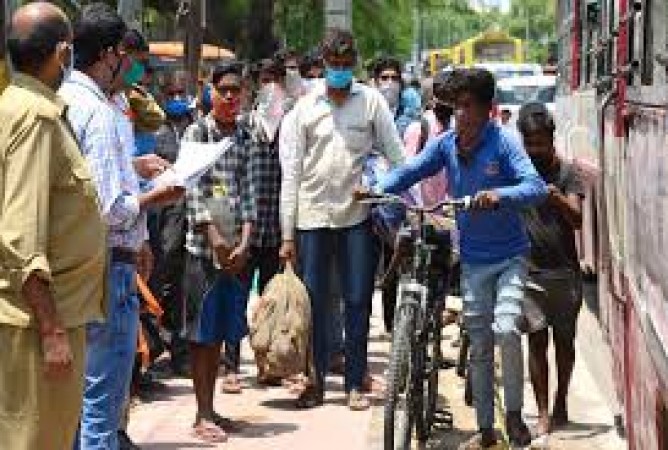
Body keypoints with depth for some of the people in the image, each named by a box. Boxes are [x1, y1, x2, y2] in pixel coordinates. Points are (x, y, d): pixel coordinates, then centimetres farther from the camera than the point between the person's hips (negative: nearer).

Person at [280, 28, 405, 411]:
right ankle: (316, 380, 16)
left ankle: (356, 383, 12)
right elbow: (292, 171, 4)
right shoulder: (306, 107, 4)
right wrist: (287, 233, 1)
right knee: (313, 303, 5)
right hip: (312, 216, 1)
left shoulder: (371, 100, 1)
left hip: (357, 214, -1)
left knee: (358, 301, 3)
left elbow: (397, 156, 1)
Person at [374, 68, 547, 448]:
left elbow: (537, 187, -24)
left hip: (509, 256, -4)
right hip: (473, 260, 5)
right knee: (479, 346, 10)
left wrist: (500, 195, -43)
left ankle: (514, 413, -2)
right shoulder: (446, 145, 0)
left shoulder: (503, 143, -14)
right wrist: (379, 189, -20)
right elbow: (410, 171, 0)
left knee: (506, 329, -23)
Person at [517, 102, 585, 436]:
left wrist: (559, 198, -28)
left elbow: (577, 220, -11)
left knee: (564, 340, 10)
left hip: (564, 271, 0)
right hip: (530, 271, 0)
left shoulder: (567, 172, 0)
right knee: (537, 341, -2)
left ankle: (561, 403, 28)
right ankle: (543, 413, 1)